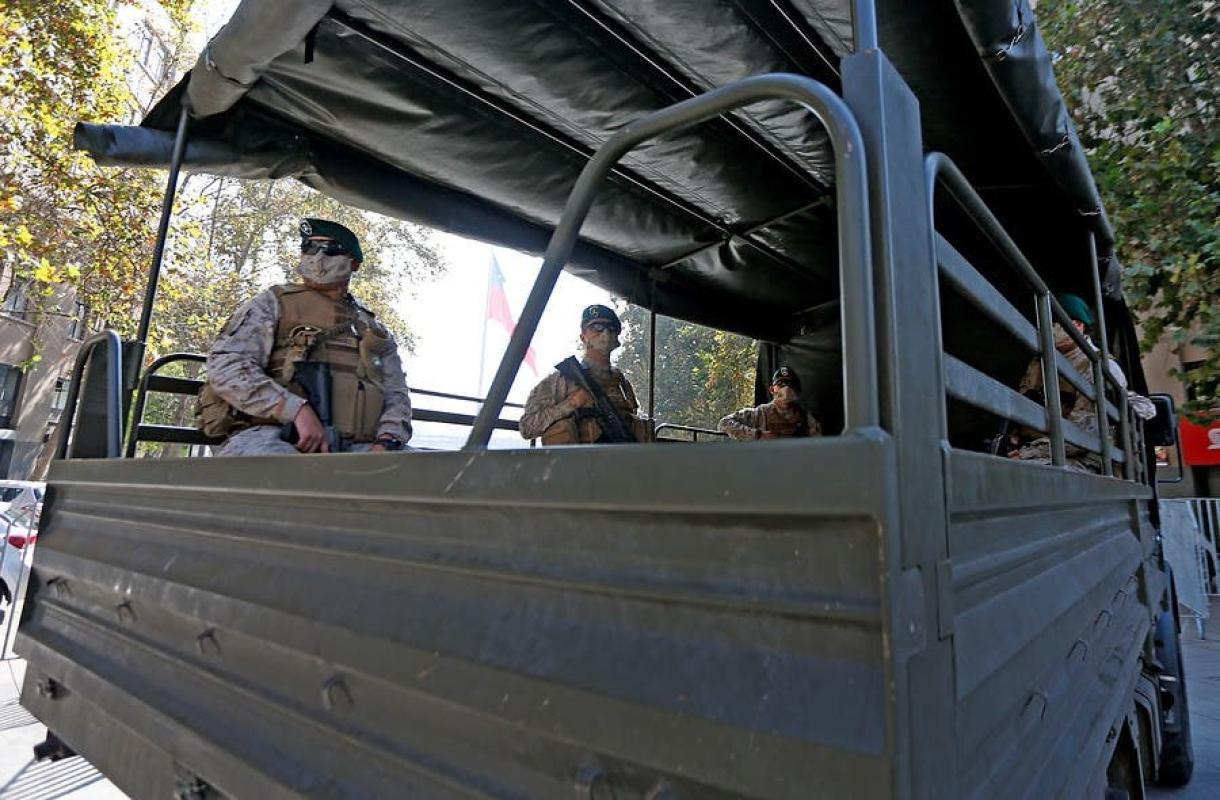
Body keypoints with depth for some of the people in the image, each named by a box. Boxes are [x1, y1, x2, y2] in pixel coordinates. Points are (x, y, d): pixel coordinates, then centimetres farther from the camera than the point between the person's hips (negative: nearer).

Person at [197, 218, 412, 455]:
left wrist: (387, 442, -5)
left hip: (356, 445, 2)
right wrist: (298, 409, -15)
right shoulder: (273, 303, 16)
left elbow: (396, 395, 18)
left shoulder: (375, 332, 26)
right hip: (275, 435, -2)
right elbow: (226, 365, 1)